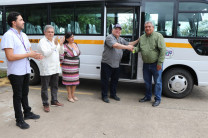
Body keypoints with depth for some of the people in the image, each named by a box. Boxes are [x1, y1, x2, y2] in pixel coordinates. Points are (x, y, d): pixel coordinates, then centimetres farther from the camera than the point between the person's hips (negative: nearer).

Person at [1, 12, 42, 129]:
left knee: (25, 93, 21)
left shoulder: (23, 35, 11)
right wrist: (28, 54, -19)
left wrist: (35, 55, -7)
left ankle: (27, 113, 37)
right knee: (18, 96, 5)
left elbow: (29, 50, 16)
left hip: (26, 70, 8)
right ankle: (19, 120, 19)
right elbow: (10, 57, -24)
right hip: (16, 72, -7)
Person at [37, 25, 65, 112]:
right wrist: (55, 45, -26)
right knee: (45, 88, 3)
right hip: (46, 69, -7)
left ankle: (54, 101, 31)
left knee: (55, 86, 17)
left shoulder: (55, 40, 12)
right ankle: (45, 104, 13)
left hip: (55, 68, 7)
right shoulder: (42, 41, -8)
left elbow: (61, 53, 12)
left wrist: (61, 45, -6)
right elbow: (46, 53, -21)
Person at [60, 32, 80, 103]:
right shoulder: (65, 46, -16)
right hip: (68, 67, -7)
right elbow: (61, 56, -16)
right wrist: (62, 63, -8)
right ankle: (69, 96, 15)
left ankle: (73, 95, 27)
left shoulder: (75, 44, 9)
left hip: (75, 66, 7)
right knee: (68, 81, 2)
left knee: (75, 80, 12)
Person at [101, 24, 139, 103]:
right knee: (105, 80, 2)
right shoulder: (109, 37, -12)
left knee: (115, 80, 16)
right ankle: (104, 96, 13)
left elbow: (128, 44, 25)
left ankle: (113, 94, 30)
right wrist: (127, 47, -28)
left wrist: (137, 41, 13)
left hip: (116, 65, 8)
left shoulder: (121, 39, 16)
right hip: (107, 63, -8)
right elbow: (115, 45, -28)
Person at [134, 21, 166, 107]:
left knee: (157, 82, 3)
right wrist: (134, 49, -8)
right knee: (147, 81, 16)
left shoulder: (158, 36, -9)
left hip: (156, 64, -6)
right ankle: (147, 97, 32)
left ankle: (157, 99, 16)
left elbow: (163, 50, -13)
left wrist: (160, 62, -18)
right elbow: (138, 47, 18)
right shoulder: (142, 38, 10)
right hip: (146, 64, 6)